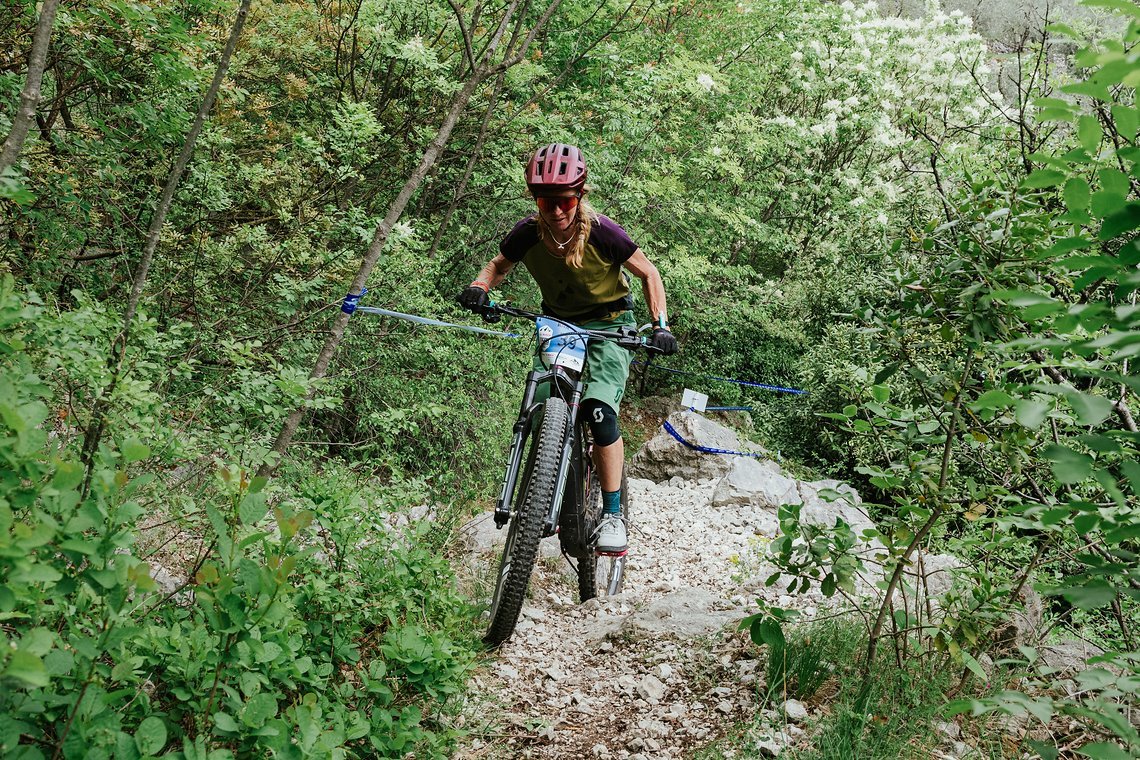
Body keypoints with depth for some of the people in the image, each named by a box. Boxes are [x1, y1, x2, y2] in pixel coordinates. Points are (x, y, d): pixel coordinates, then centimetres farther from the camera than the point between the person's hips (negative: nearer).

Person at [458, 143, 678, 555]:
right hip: (558, 322, 4)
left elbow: (649, 274, -10)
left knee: (599, 412, -23)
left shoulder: (602, 232, -24)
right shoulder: (527, 234, -16)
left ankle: (613, 514, -10)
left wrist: (660, 326, -21)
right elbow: (499, 264, 5)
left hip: (608, 323, -3)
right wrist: (479, 287, -17)